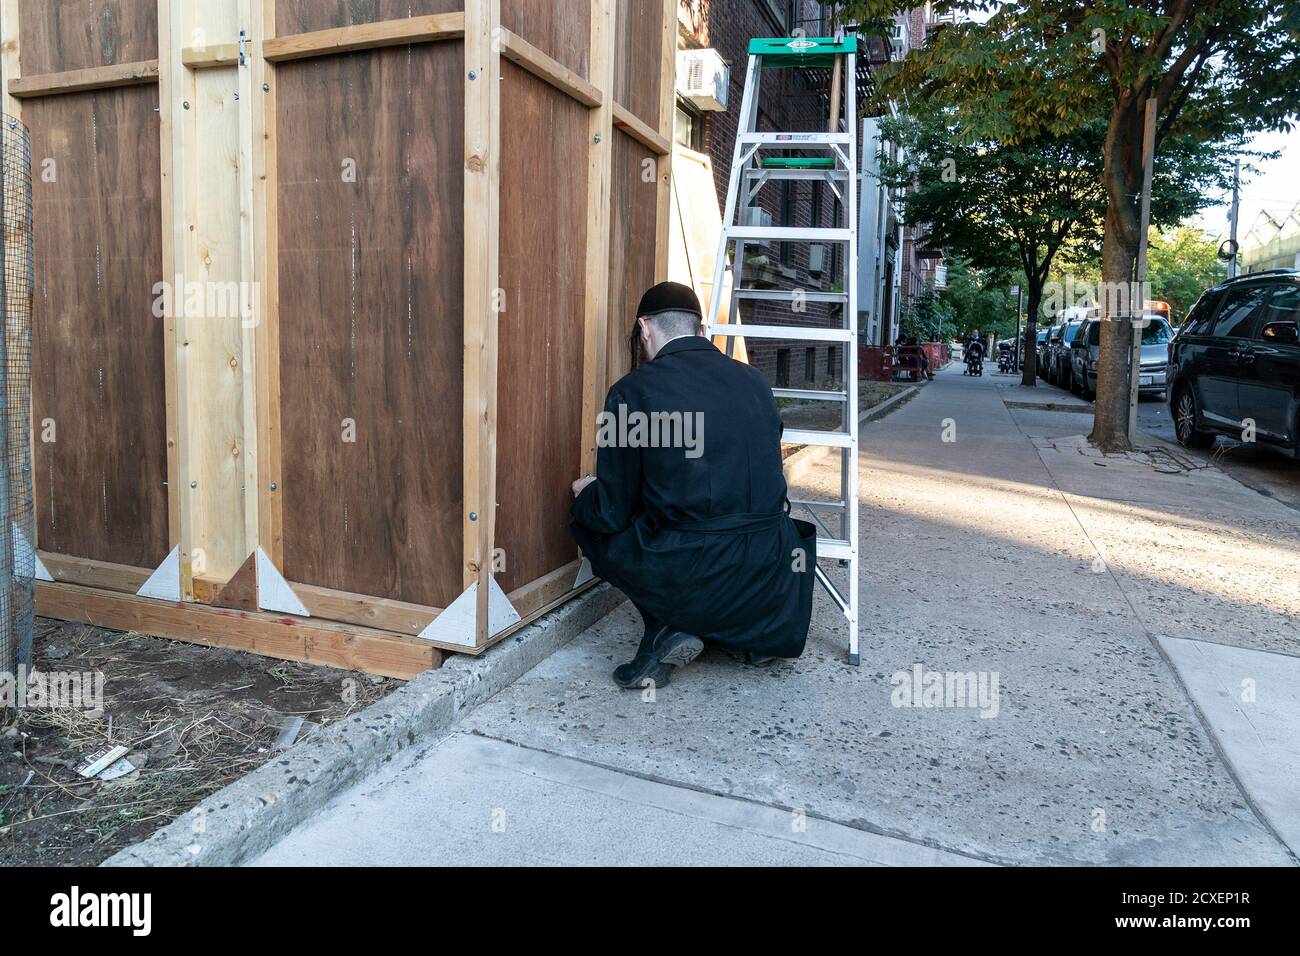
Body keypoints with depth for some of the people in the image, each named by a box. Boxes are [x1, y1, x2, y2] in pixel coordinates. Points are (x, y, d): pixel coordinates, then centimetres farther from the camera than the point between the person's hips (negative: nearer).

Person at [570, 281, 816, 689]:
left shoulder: (633, 390, -6)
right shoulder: (754, 381, 7)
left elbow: (611, 514, -2)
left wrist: (585, 493, 23)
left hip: (680, 575, -5)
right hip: (766, 582, 5)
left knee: (589, 522, 21)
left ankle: (666, 628, 8)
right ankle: (757, 628, 19)